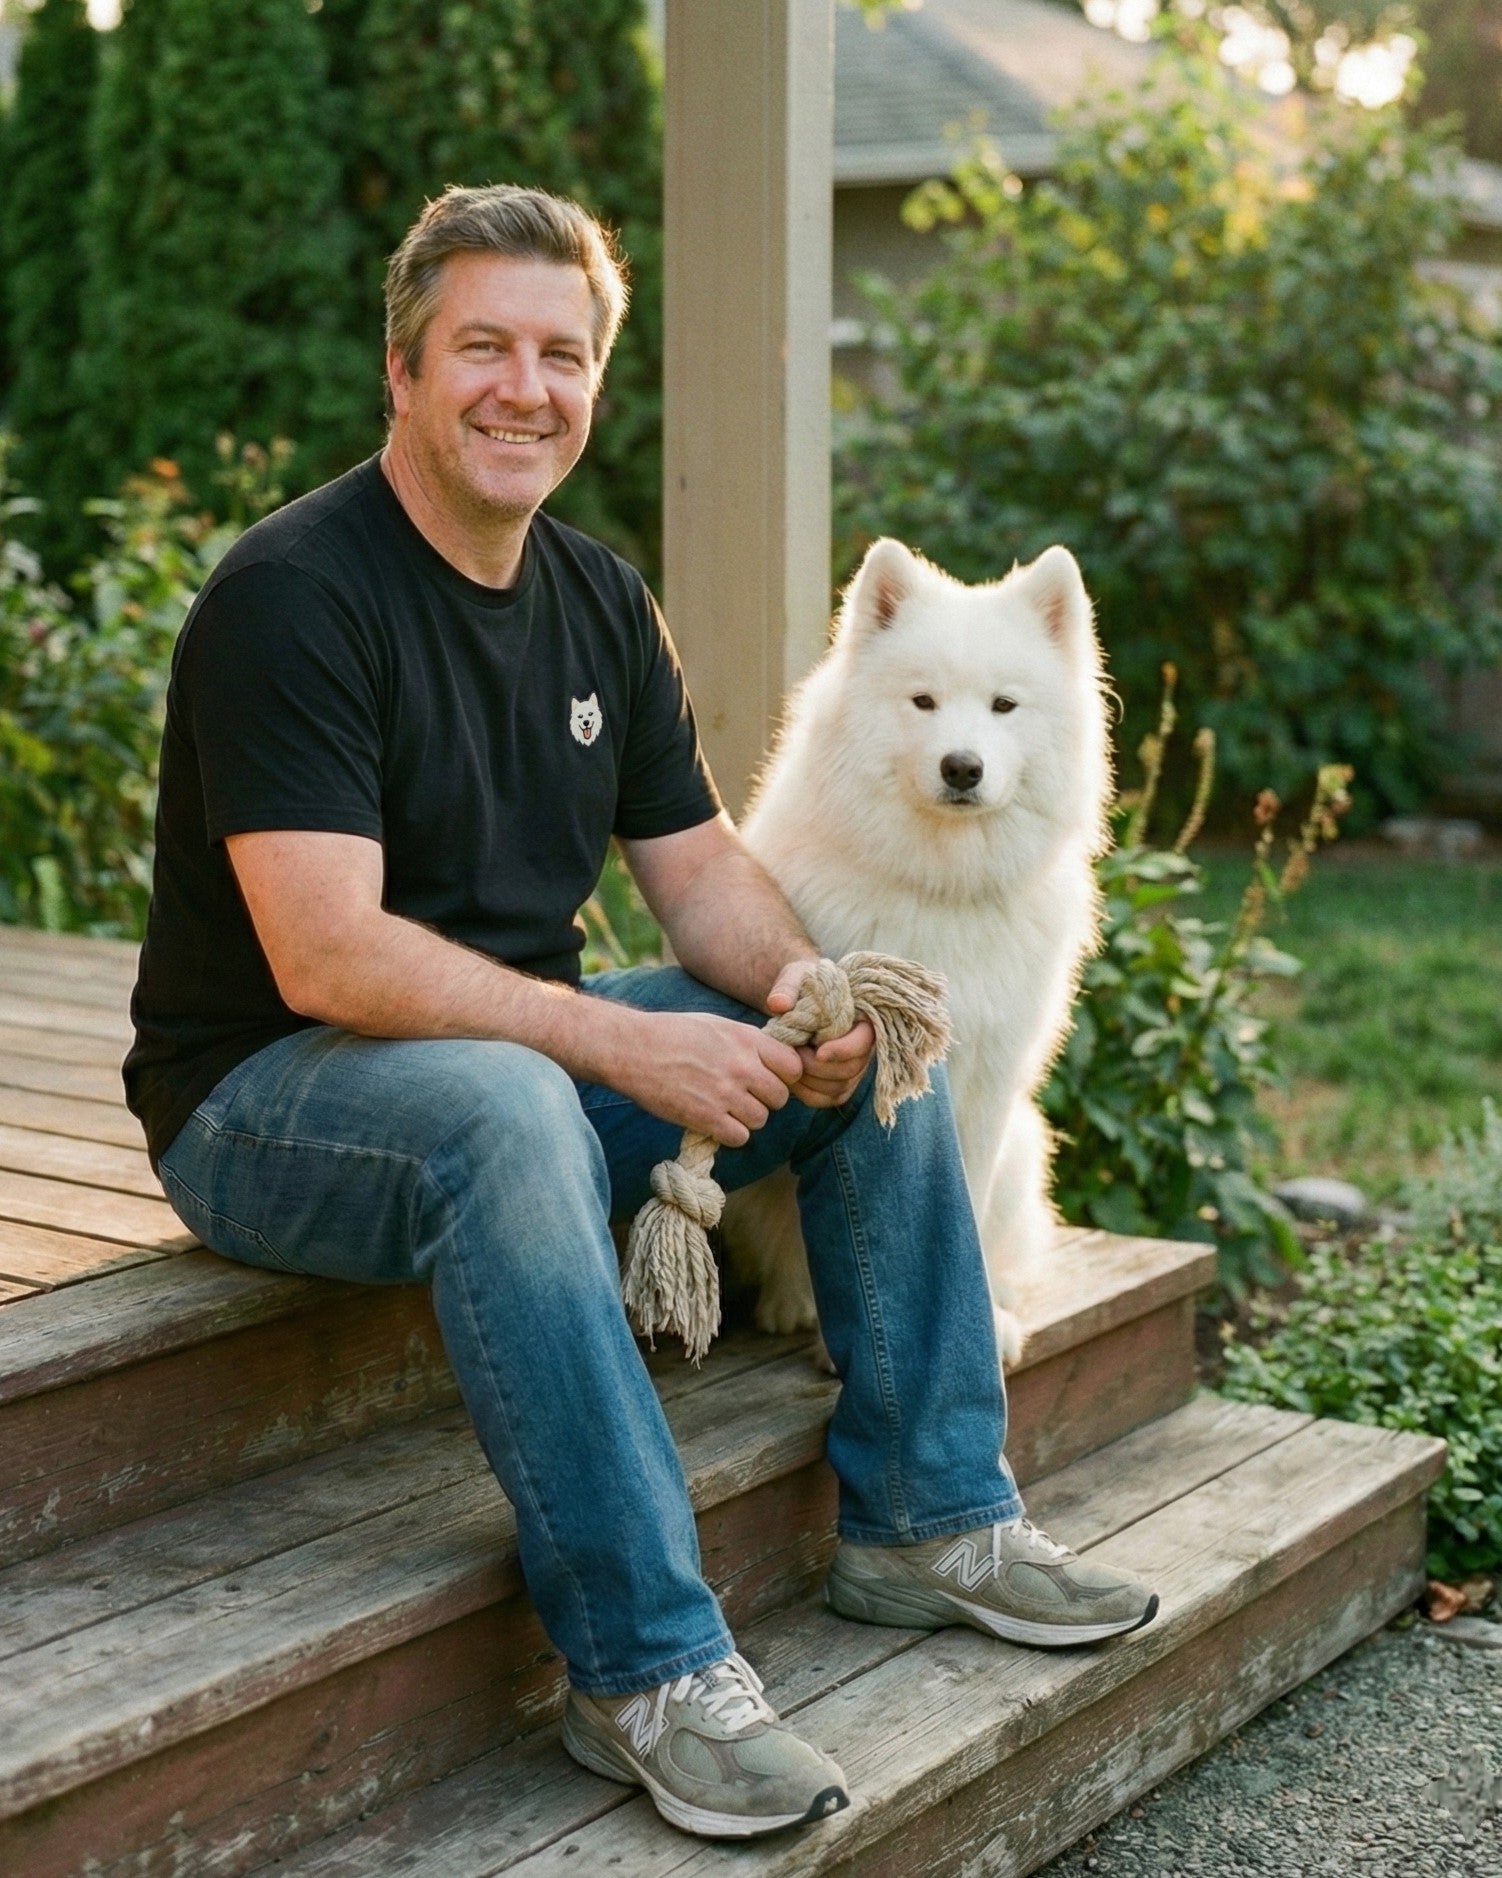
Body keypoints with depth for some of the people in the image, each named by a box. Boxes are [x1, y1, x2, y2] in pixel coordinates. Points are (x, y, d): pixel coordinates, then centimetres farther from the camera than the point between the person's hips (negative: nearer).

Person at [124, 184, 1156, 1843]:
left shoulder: (598, 601, 8)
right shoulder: (290, 596, -18)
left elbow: (696, 863, 10)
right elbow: (328, 958, -27)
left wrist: (795, 980, -13)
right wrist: (625, 1042, -30)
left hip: (532, 1049, 8)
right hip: (270, 1093, -8)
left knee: (875, 1043, -2)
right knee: (506, 1109, -40)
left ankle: (929, 1521, 6)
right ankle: (646, 1671, -33)